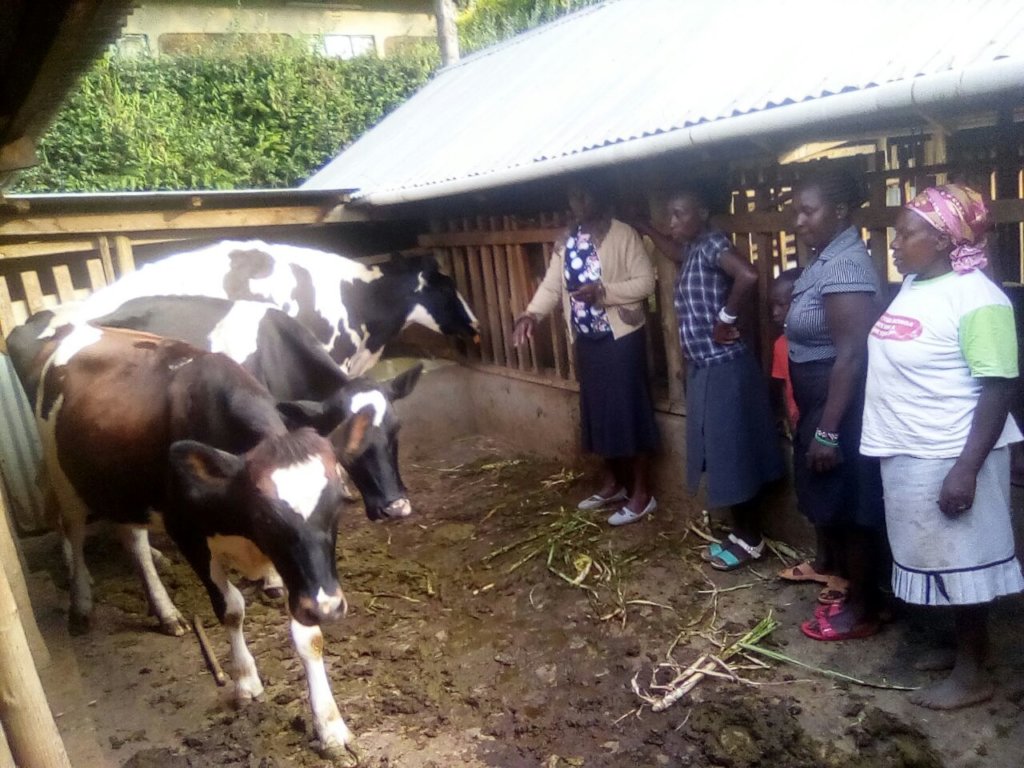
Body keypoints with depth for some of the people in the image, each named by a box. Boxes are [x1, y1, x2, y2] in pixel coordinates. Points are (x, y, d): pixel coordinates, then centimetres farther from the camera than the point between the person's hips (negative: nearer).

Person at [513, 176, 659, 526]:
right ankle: (613, 483, 30)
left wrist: (604, 291, -24)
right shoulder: (567, 242, 10)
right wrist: (531, 314, -13)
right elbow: (552, 284, 4)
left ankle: (642, 493, 10)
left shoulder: (624, 235, -8)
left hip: (622, 337, -6)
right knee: (598, 412, 14)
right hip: (587, 340, 6)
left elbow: (646, 281, -12)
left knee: (630, 412, -1)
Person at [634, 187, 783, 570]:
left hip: (724, 370, -10)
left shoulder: (712, 243, -15)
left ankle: (751, 542, 17)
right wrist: (645, 229, 35)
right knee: (724, 457, 16)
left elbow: (748, 276, -34)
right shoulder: (694, 250, 12)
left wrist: (725, 320, -23)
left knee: (734, 457, 2)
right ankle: (741, 535, 29)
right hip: (706, 369, 10)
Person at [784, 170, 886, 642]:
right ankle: (834, 569, 41)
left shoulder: (845, 266, -22)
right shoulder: (826, 258, 10)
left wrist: (828, 430, -25)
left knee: (852, 507, 3)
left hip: (844, 409, -10)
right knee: (829, 499, 22)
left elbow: (850, 355, -26)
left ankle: (862, 609, 18)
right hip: (823, 403, 10)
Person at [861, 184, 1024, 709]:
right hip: (908, 453, 8)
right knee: (937, 558, 19)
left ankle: (973, 675, 20)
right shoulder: (913, 286, 8)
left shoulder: (975, 298, -18)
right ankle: (963, 650, 36)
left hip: (949, 457, -8)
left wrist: (966, 469, -24)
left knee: (960, 561, 4)